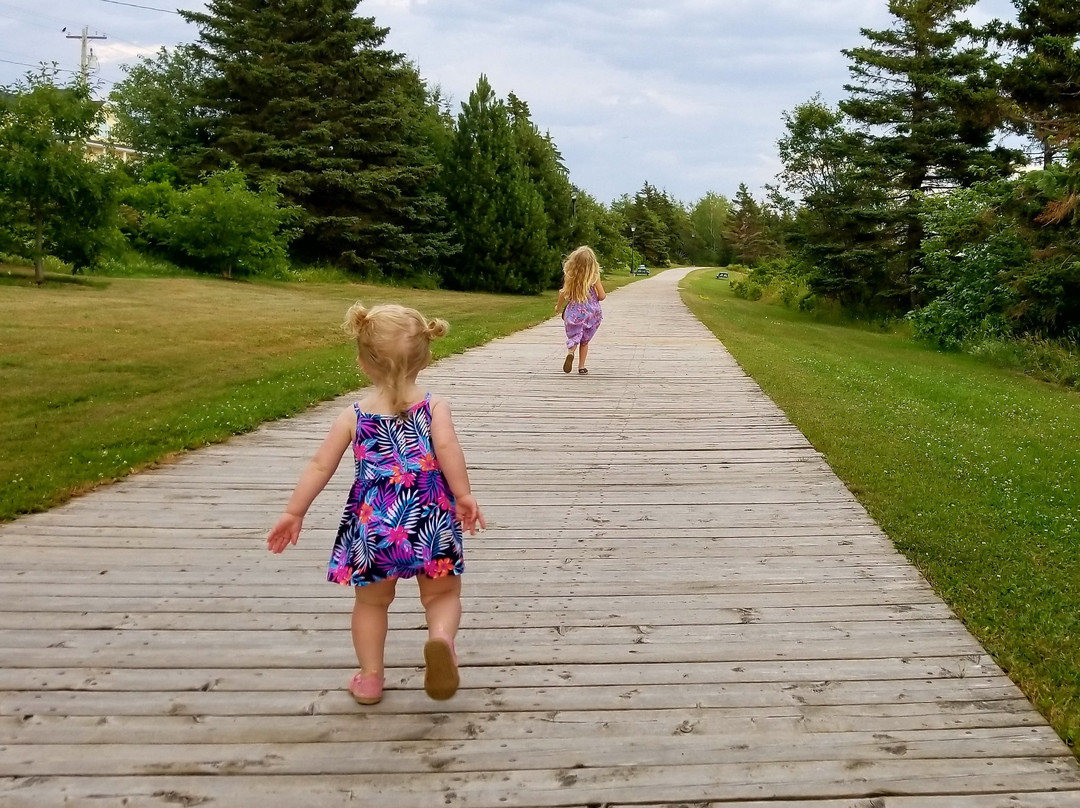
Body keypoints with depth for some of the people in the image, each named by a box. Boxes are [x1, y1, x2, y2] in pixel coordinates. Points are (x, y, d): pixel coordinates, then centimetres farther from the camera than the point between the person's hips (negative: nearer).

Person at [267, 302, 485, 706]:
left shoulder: (353, 415, 6)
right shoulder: (434, 406, 1)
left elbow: (320, 466, 4)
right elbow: (447, 449, -18)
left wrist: (293, 511, 10)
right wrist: (464, 496, -15)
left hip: (372, 523, 2)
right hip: (429, 519, -1)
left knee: (372, 602, 22)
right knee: (442, 595, 15)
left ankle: (370, 677, 24)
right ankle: (441, 637, -16)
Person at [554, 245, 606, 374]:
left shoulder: (570, 276, -6)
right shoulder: (594, 277, -9)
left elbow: (564, 294, 1)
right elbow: (602, 296, -8)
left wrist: (558, 306, 19)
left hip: (574, 311, 0)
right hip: (591, 312, 0)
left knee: (574, 337, 5)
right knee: (585, 341, 16)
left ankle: (570, 352, -28)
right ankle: (581, 366, 17)